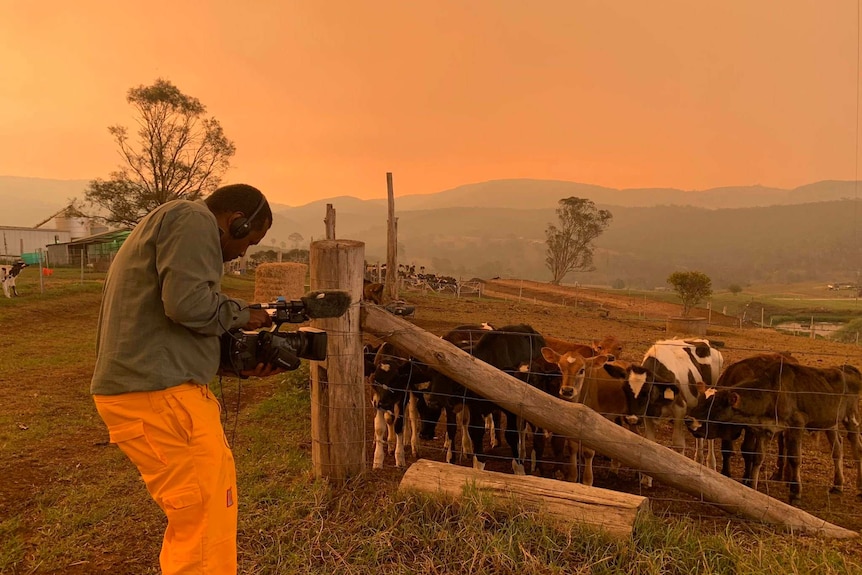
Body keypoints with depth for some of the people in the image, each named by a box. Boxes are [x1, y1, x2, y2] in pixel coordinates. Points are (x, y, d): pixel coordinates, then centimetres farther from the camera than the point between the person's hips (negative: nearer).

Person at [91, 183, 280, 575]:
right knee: (208, 524, -3)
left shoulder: (164, 224, 25)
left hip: (136, 389, 11)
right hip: (161, 395, -11)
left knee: (193, 517, 20)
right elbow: (188, 303, -22)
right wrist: (240, 314, -3)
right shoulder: (193, 220, -7)